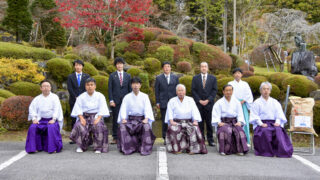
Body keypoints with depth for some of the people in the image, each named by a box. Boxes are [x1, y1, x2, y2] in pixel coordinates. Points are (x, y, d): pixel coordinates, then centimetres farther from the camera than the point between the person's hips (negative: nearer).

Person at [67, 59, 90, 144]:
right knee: (74, 119, 0)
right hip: (73, 101, 1)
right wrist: (76, 97, -9)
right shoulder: (70, 76, 11)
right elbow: (70, 89, 2)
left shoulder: (87, 76, 11)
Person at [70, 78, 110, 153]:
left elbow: (102, 109, -3)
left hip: (96, 116, -1)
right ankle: (81, 146, -9)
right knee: (80, 126, -31)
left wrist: (98, 118, -19)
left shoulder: (100, 96, 7)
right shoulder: (81, 97, 10)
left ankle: (98, 147, -20)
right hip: (84, 117, 1)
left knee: (98, 126, -34)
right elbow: (78, 108, 1)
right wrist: (81, 118, -17)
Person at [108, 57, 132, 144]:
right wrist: (111, 100, -7)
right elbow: (110, 89, 2)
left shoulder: (128, 76, 11)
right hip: (115, 101, -1)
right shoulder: (112, 76, 6)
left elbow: (130, 89, 11)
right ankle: (115, 137, 6)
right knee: (115, 119, 0)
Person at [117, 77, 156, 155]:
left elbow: (147, 108, -5)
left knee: (146, 126, -35)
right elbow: (123, 109, 0)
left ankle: (145, 149, -25)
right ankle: (127, 148, -20)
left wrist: (146, 118, -23)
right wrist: (123, 119, -18)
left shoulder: (144, 96, 6)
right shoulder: (127, 97, 9)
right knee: (122, 127, -30)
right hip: (130, 119, 1)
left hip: (142, 119, -1)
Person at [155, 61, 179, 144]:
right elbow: (156, 91, 5)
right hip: (163, 103, -1)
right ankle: (165, 138, 8)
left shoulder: (175, 77, 9)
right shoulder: (158, 78, 6)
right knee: (164, 121, 0)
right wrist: (157, 102, 0)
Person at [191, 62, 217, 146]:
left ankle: (210, 140, 5)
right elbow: (193, 91, 4)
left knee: (209, 122, -1)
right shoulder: (195, 78, 9)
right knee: (200, 122, 1)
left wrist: (208, 100, -8)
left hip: (209, 103, 0)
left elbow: (214, 90, 4)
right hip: (198, 104, 0)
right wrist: (199, 100, -7)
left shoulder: (213, 78, 10)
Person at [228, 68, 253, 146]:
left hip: (243, 105, 1)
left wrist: (243, 101, -8)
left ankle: (246, 141, -1)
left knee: (245, 122, -5)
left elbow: (248, 95, 7)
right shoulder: (230, 83, 12)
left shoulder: (245, 84, 14)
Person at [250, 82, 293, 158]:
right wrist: (261, 124, -16)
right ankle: (267, 152, -27)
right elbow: (255, 116, 1)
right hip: (261, 124, -2)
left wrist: (277, 122, -10)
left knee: (279, 130, -31)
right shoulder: (257, 102, 12)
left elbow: (279, 114, 10)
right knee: (265, 131, -35)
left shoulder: (275, 102, 21)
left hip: (273, 123, 2)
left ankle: (283, 151, -36)